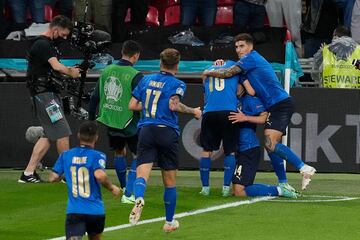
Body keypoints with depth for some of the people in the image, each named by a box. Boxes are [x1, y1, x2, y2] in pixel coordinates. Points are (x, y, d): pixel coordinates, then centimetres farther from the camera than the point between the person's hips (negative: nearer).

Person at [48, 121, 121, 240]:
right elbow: (100, 175, -22)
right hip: (96, 211, 0)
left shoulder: (66, 155, 7)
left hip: (74, 211, 0)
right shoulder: (97, 156, -3)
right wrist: (112, 188, -4)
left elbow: (53, 178, 6)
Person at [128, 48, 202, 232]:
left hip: (146, 130, 2)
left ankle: (139, 198, -45)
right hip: (168, 132, -2)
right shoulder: (177, 84, 1)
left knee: (142, 174, -11)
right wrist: (193, 111, -3)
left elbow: (132, 105, 14)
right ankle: (169, 222, 22)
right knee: (169, 180, 12)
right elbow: (174, 105, -17)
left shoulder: (146, 80, 13)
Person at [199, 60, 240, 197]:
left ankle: (205, 187, 7)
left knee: (206, 150, 11)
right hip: (229, 111, -2)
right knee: (230, 151, 8)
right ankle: (226, 187, -1)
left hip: (209, 113, 2)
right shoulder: (232, 65, 17)